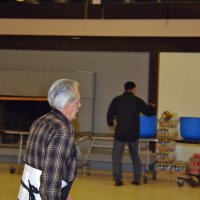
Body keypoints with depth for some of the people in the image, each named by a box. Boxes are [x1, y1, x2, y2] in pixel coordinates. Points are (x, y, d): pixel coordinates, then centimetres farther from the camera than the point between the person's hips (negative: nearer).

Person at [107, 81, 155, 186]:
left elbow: (110, 113, 2)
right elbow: (148, 112, 5)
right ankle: (137, 179, 16)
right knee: (135, 156, 16)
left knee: (117, 156, 6)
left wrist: (111, 123, 22)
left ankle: (118, 180, -2)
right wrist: (151, 107, 28)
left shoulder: (116, 100, -1)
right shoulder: (137, 101, -1)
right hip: (133, 134, 1)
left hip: (120, 133, -1)